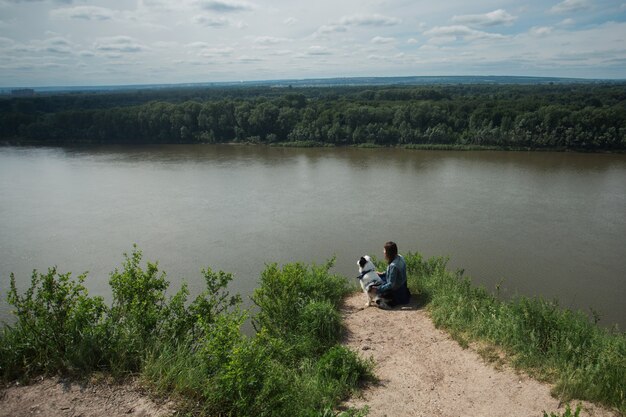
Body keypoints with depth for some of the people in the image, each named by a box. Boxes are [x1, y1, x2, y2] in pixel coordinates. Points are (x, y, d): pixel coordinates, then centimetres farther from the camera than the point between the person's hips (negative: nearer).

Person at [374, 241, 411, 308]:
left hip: (396, 289, -8)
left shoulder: (393, 265, -35)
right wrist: (382, 274, 7)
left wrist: (378, 289, -26)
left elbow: (391, 284, -30)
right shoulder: (399, 257, -9)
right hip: (402, 284, 8)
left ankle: (396, 300, 2)